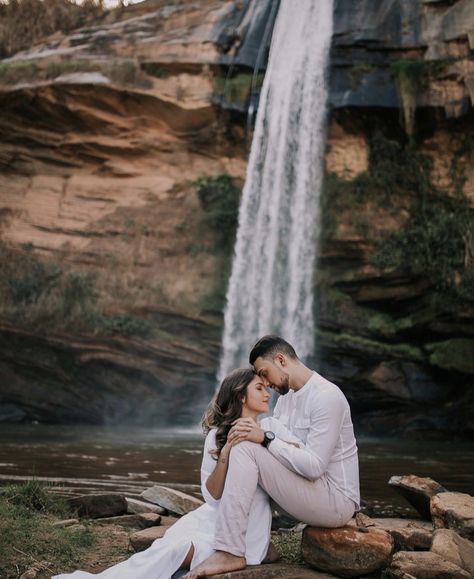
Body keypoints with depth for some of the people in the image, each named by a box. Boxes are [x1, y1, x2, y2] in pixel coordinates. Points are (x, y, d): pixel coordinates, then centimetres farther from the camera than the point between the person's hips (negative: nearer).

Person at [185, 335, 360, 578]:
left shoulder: (326, 396, -17)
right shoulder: (286, 398, 13)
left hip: (335, 501, -10)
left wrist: (266, 438, -23)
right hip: (313, 494, 10)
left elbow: (314, 466, -23)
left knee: (245, 449, -19)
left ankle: (230, 553, -21)